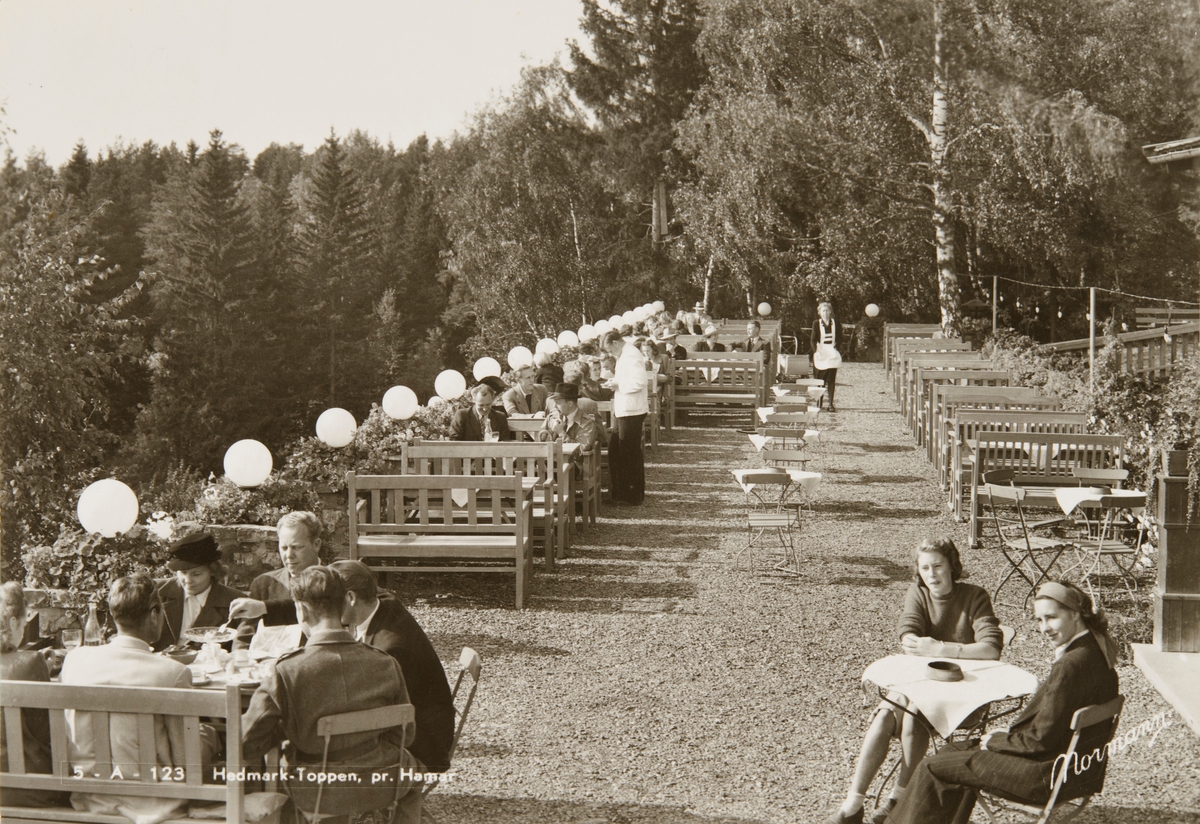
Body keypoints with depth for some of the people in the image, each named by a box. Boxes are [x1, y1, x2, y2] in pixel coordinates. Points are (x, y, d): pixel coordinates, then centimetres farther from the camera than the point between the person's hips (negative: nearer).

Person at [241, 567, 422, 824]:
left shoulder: (286, 672, -21)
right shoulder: (386, 665, -14)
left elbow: (246, 746, -15)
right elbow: (404, 736, -1)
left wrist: (286, 729, 4)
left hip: (313, 795, 0)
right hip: (379, 789, 1)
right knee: (410, 769, 35)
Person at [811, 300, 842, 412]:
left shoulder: (835, 323, 5)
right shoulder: (816, 324, 1)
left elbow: (838, 339, 8)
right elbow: (813, 340, -5)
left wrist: (836, 348, -7)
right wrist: (816, 352, -19)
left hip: (832, 354, 1)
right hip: (820, 354, -1)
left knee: (831, 379, -4)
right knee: (820, 380, 1)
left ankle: (831, 404, -3)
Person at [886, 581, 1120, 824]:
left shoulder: (1070, 665, -28)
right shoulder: (1097, 649, 2)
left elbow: (1041, 740, -23)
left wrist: (996, 740, -7)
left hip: (1051, 775, -10)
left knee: (933, 769, 0)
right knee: (956, 751, 24)